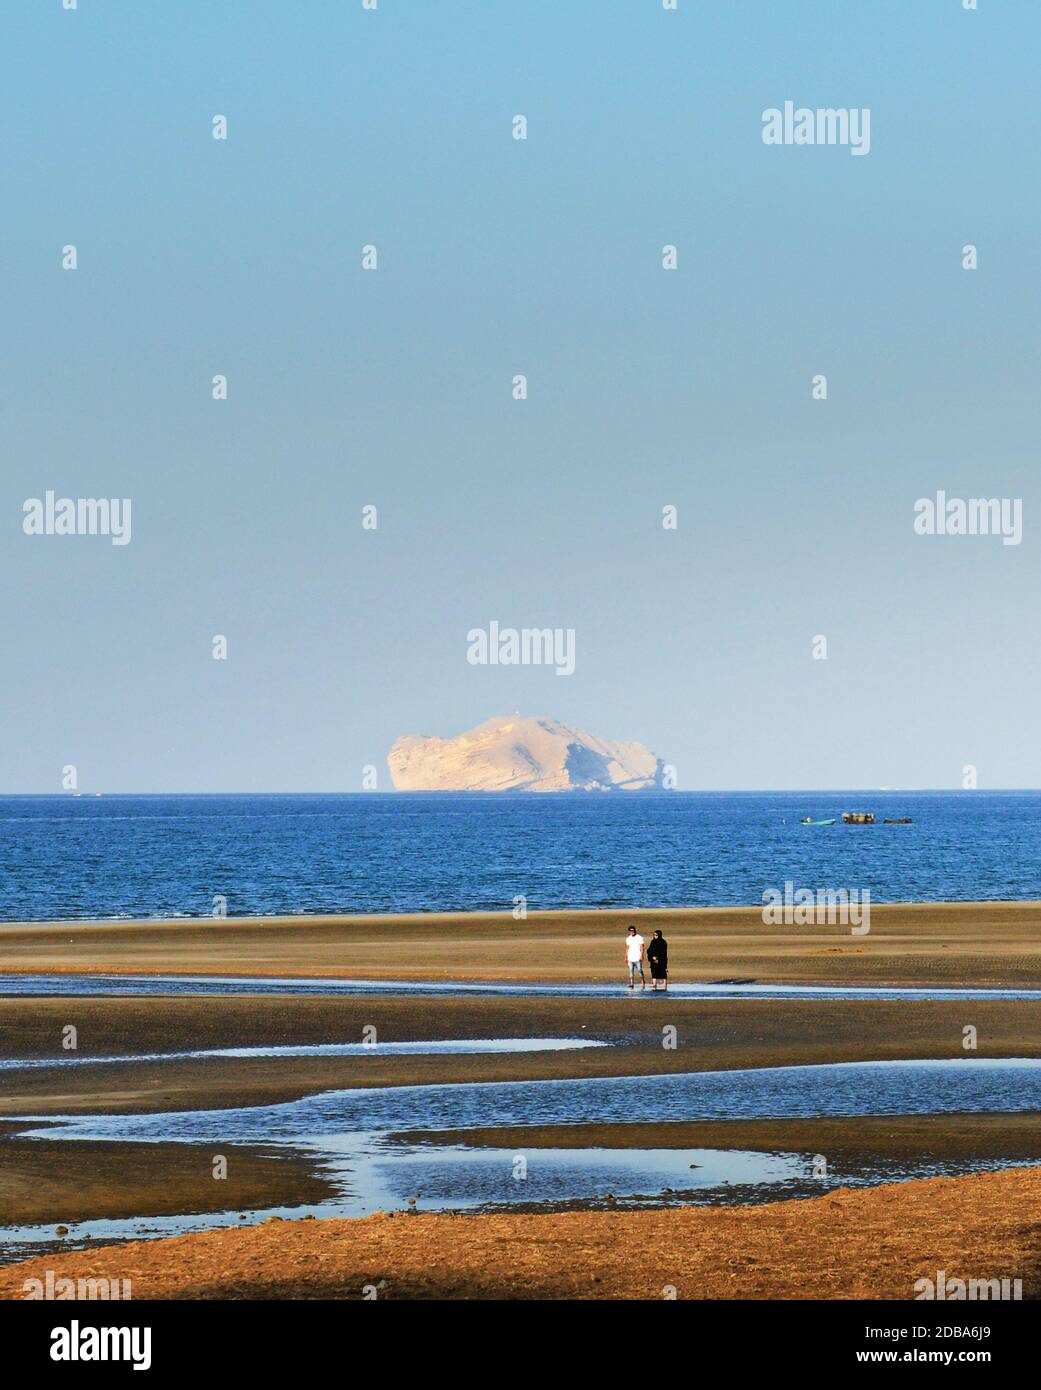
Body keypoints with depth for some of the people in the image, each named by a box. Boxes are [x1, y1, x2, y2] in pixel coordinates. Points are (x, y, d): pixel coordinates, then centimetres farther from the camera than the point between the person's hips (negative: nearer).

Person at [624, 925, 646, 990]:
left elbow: (642, 947, -7)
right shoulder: (628, 939, 13)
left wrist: (641, 956, -17)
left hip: (638, 958, -5)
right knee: (631, 971, -2)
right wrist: (626, 957, 14)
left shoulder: (639, 938, -3)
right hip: (631, 958, 5)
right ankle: (632, 984, -4)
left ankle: (643, 983, 5)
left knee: (640, 970, -5)